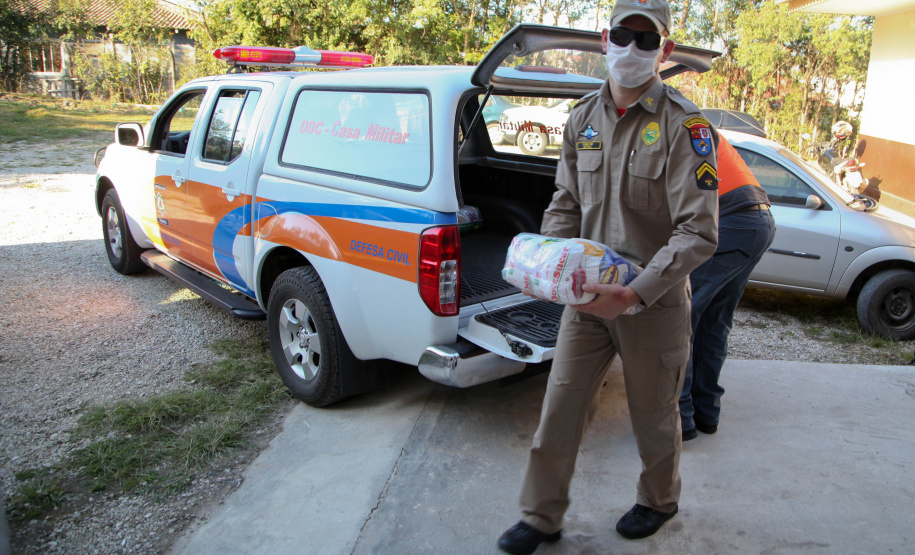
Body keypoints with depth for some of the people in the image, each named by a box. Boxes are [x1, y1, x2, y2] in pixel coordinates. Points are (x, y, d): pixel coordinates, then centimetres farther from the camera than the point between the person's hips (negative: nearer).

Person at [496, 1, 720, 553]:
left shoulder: (684, 125, -14)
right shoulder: (583, 118, 4)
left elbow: (698, 232, -18)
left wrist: (635, 293, -28)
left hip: (656, 301, -4)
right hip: (588, 294, 4)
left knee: (653, 414, 15)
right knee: (560, 407, 7)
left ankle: (659, 501, 44)